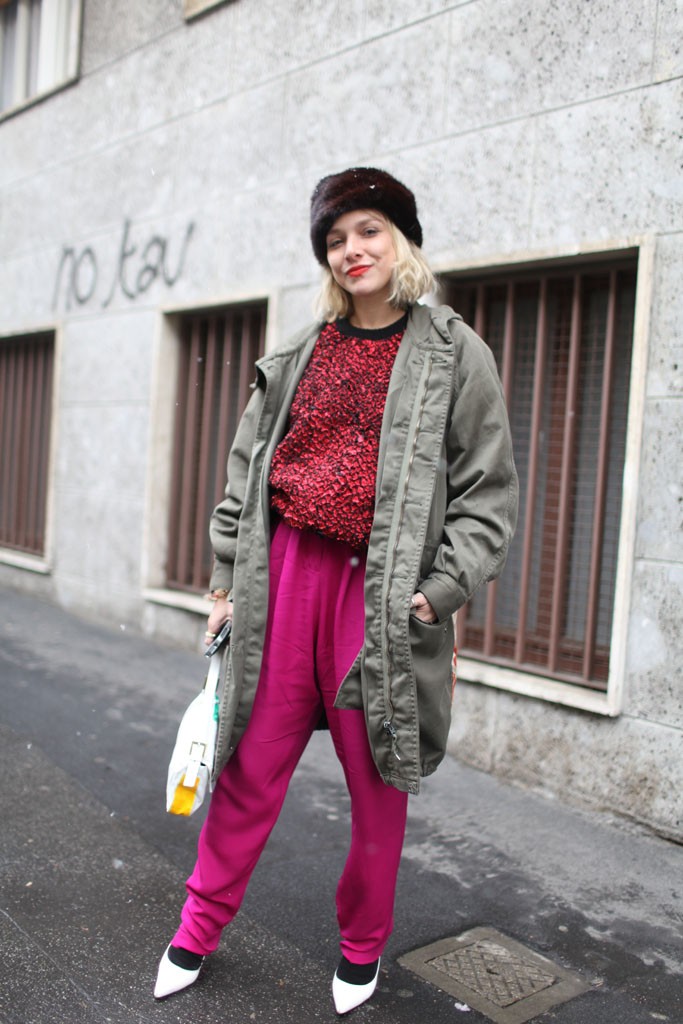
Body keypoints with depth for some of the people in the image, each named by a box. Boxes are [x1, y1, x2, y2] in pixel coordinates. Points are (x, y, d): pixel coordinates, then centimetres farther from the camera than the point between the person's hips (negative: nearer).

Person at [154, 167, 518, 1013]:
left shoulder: (456, 355, 3)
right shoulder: (301, 354, 12)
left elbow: (488, 491, 1)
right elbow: (247, 467, 15)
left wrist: (440, 591, -8)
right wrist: (228, 578, 10)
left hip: (383, 589, -2)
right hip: (286, 572, 3)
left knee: (377, 781, 9)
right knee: (251, 764, 8)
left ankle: (362, 949, 32)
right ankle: (200, 928, 29)